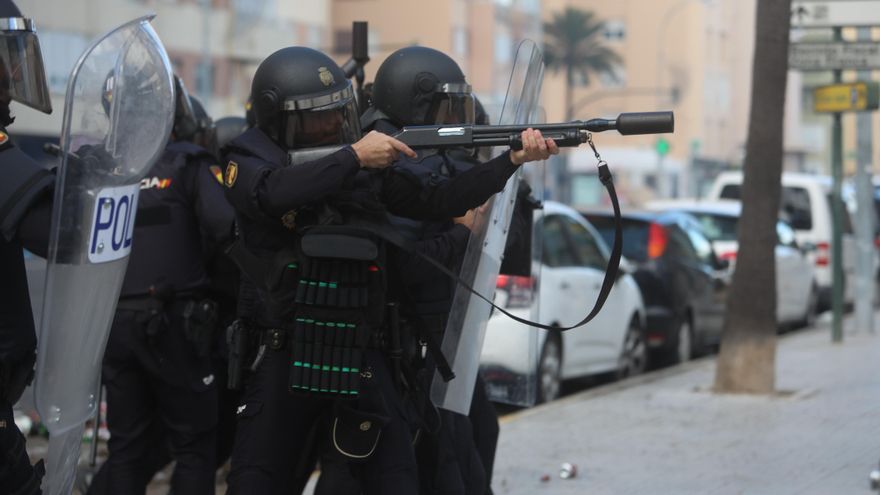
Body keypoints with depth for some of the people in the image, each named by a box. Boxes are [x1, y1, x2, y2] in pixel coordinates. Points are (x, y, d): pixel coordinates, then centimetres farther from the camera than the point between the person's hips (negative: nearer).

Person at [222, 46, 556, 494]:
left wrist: (513, 160, -3)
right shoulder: (249, 161, -1)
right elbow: (274, 192, -24)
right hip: (285, 354, -3)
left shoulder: (366, 163, 9)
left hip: (364, 356, 3)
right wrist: (353, 157, -25)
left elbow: (435, 202, 7)